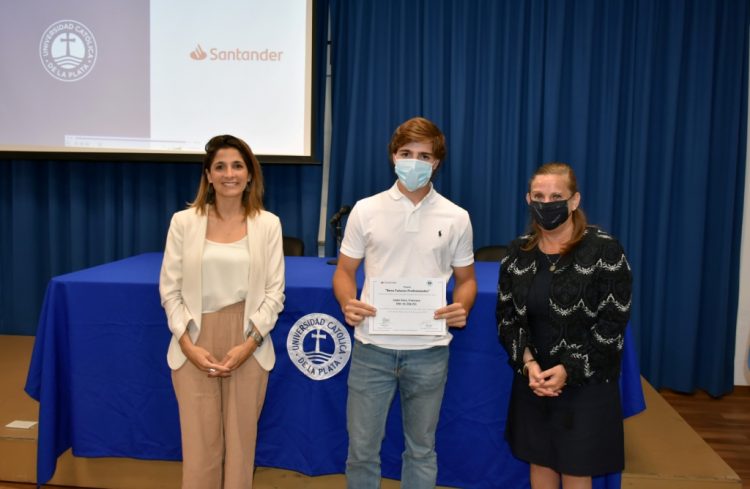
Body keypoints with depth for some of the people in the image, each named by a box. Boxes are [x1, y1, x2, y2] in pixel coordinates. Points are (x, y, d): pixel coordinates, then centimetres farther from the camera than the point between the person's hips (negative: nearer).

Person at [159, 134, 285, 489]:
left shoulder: (268, 224, 1)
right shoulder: (183, 222, 0)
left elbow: (274, 292, 0)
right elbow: (170, 289, 1)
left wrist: (249, 343, -9)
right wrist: (187, 344, -9)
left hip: (247, 346, 1)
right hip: (195, 344, 0)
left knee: (241, 443, 10)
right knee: (200, 445, 6)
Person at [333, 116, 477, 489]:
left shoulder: (456, 218, 1)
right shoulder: (365, 210, 0)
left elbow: (465, 279, 9)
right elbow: (344, 270, 6)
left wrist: (461, 308, -12)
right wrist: (347, 303, -15)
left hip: (428, 351, 0)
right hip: (372, 347, 0)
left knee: (421, 449, 15)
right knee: (362, 448, 9)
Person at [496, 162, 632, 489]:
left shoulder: (604, 250, -11)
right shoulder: (518, 252, 3)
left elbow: (612, 324, -13)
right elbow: (506, 316, 4)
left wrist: (568, 370, -18)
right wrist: (528, 361, -11)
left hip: (585, 384, -4)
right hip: (532, 381, 4)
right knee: (539, 462, 15)